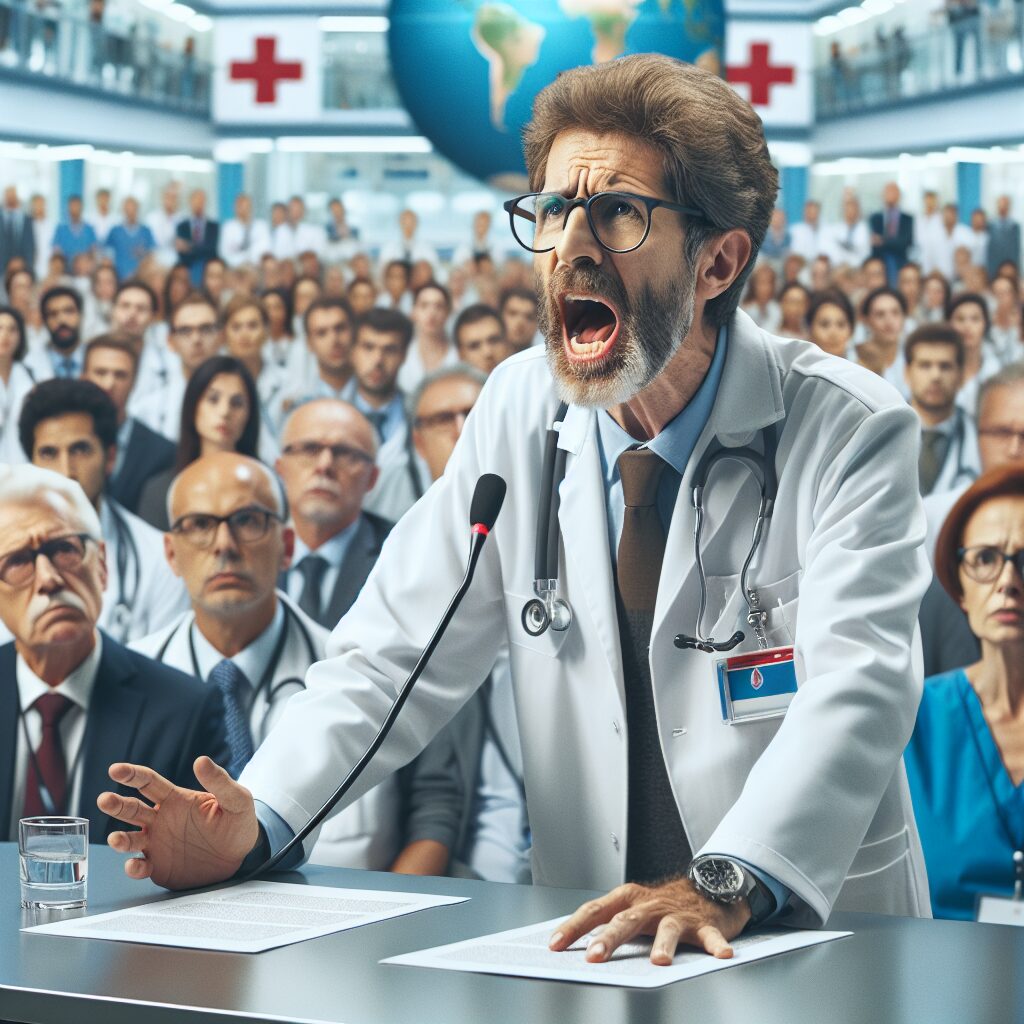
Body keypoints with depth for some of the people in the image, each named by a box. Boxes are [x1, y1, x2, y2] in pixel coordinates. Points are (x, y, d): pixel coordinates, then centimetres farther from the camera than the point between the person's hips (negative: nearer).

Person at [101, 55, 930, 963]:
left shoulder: (853, 432, -7)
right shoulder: (520, 410, 5)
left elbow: (855, 689, -21)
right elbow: (396, 652, 4)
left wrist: (726, 886, -38)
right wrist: (256, 817, -14)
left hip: (821, 935, -2)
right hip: (590, 940, 3)